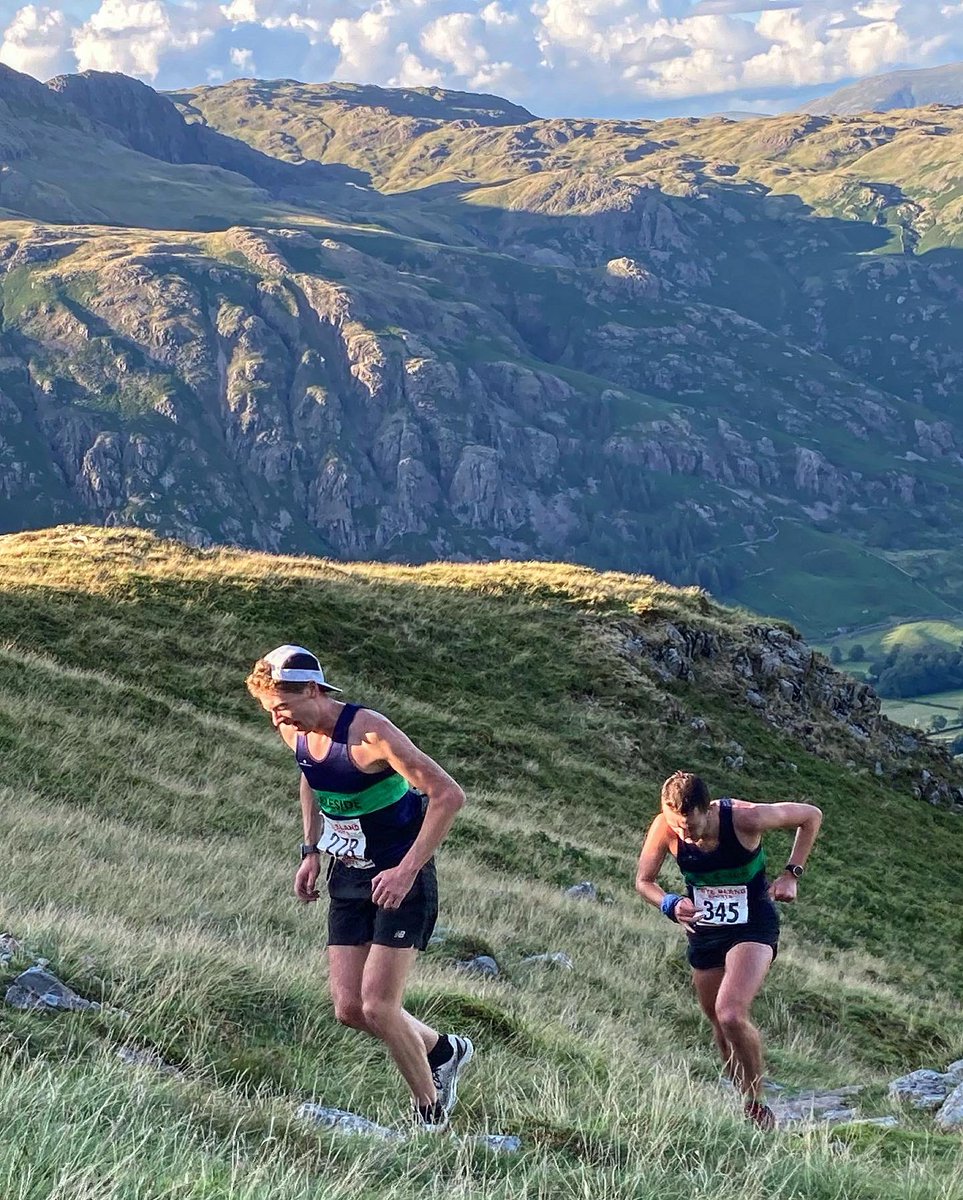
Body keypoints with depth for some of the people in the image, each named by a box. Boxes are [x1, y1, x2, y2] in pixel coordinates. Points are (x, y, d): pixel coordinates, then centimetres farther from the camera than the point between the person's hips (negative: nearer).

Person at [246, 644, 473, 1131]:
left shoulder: (369, 734, -27)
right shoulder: (295, 734, -2)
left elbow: (448, 795, -27)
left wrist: (407, 871, -27)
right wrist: (311, 851, 13)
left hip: (397, 880, -8)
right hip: (347, 878, 8)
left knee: (378, 1007, -11)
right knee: (348, 1009, 4)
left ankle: (429, 1109, 11)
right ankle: (443, 1051, 28)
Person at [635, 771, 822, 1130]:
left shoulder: (744, 818, -26)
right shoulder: (664, 828, -18)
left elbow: (811, 815, -10)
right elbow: (644, 881, -2)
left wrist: (791, 874, -14)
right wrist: (671, 904, -23)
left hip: (752, 927, -5)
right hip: (703, 929, 5)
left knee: (731, 1015, -23)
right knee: (720, 1026, 14)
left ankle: (757, 1106, -4)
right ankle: (745, 1102, 34)